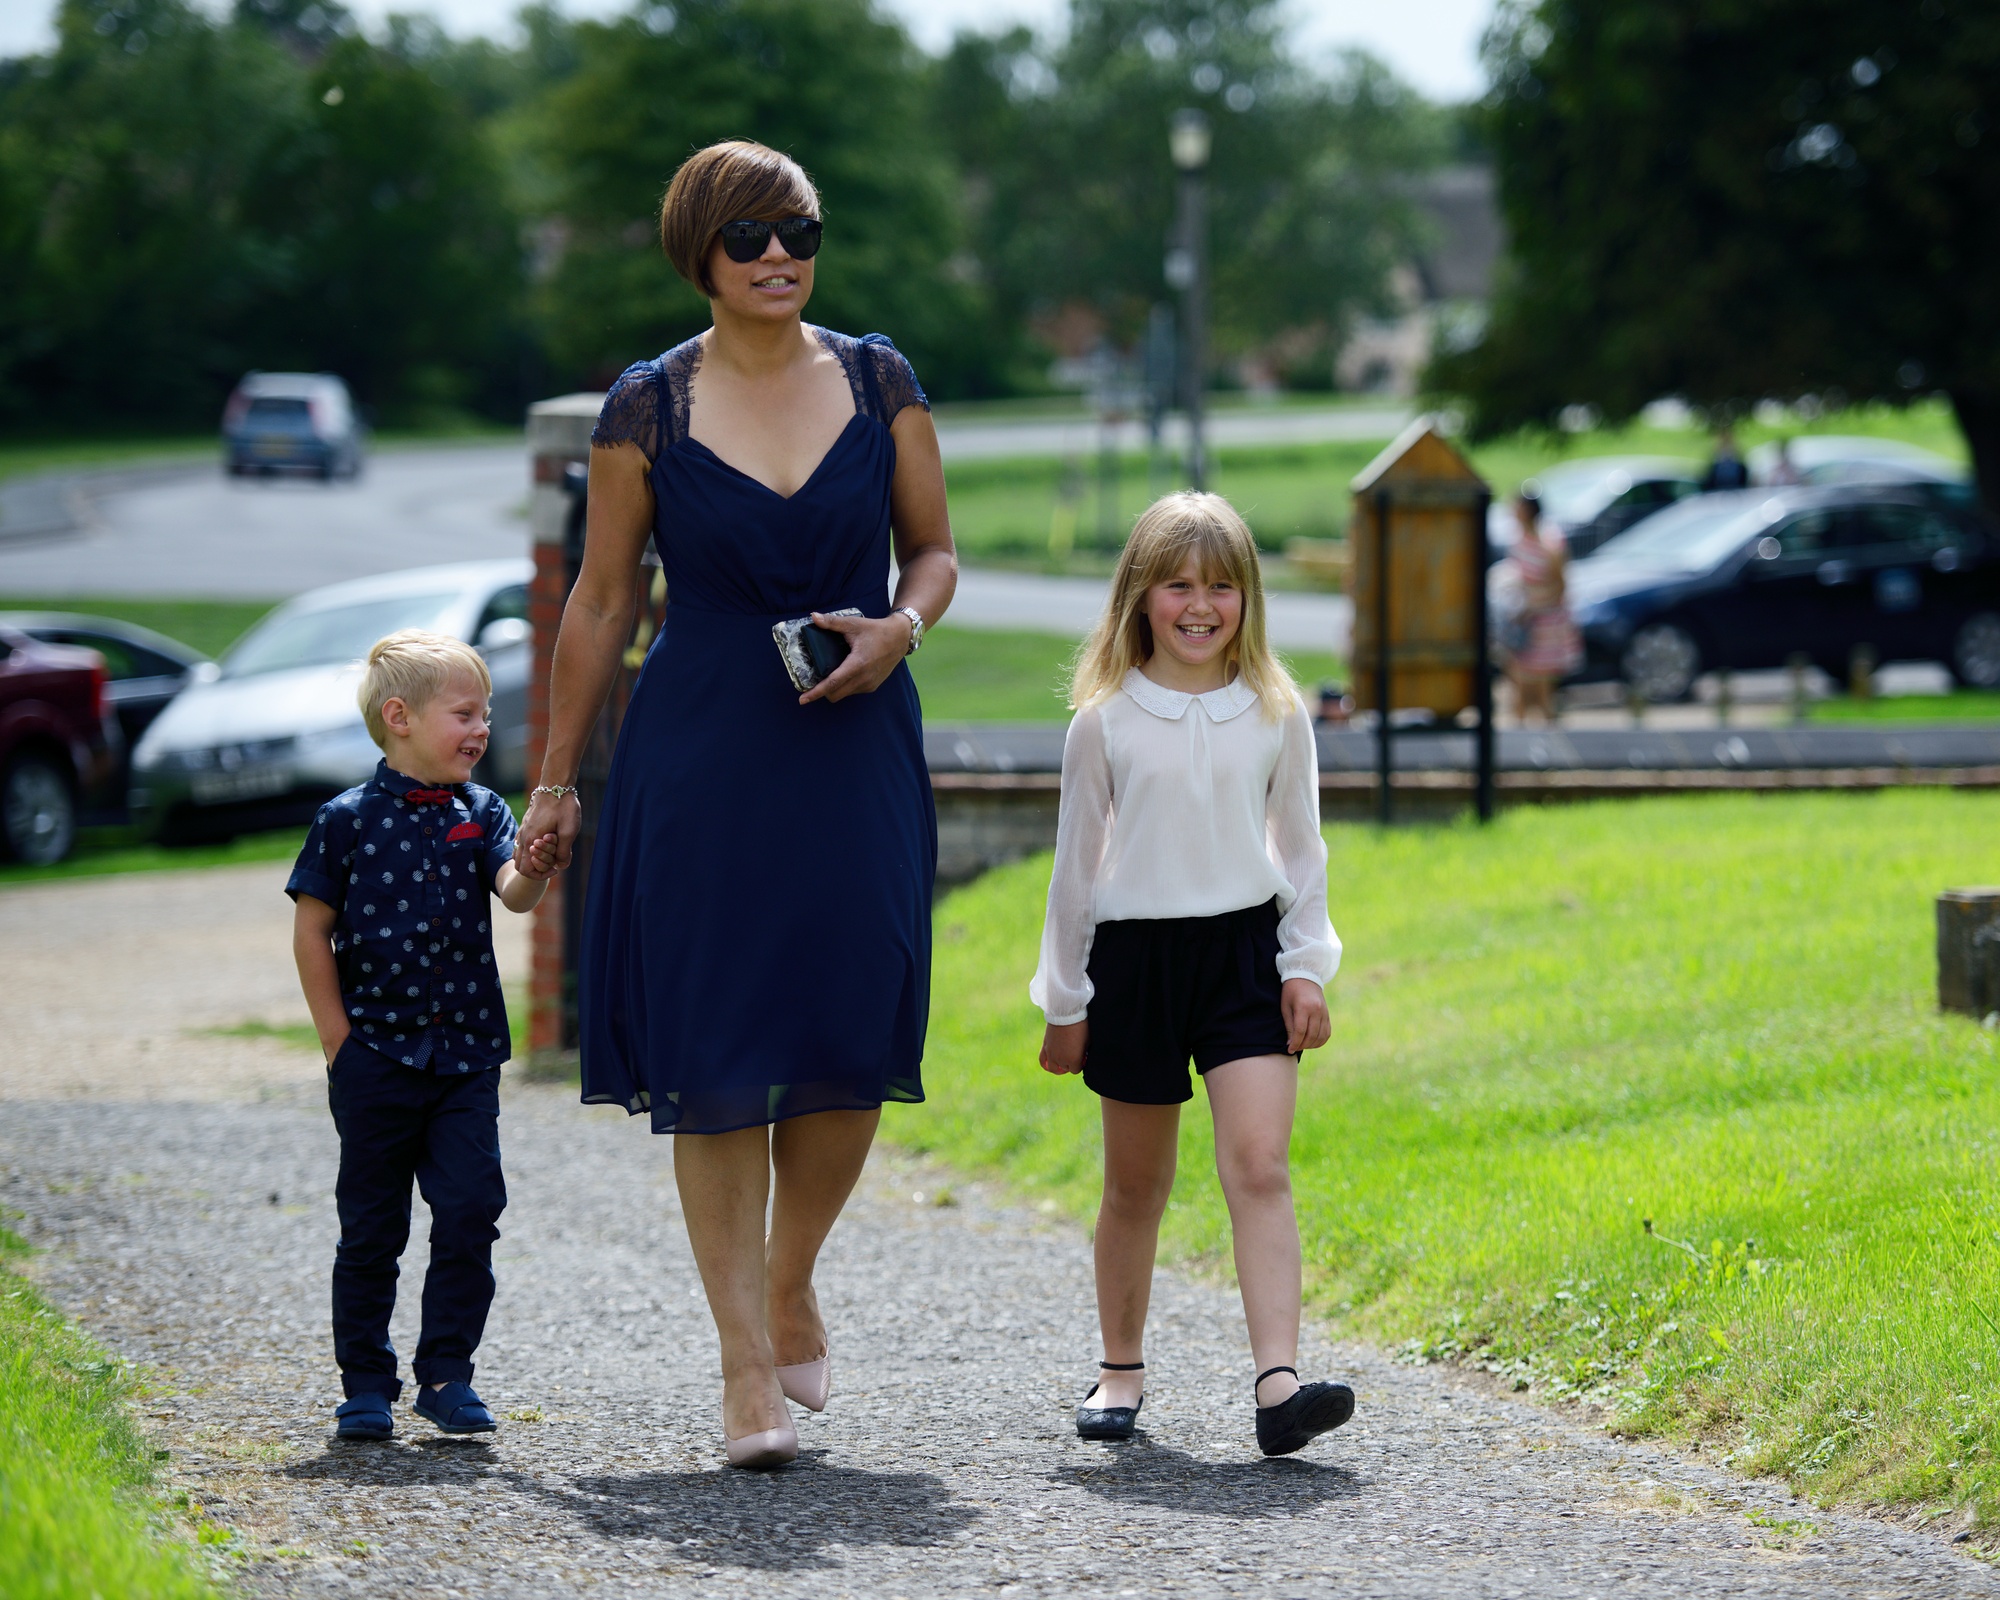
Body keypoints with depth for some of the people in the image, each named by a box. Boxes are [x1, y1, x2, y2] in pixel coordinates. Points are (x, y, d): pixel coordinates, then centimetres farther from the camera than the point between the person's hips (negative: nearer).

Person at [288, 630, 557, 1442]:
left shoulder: (483, 813, 4)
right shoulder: (348, 819, -5)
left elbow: (512, 890, -12)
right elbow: (312, 932, -1)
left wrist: (532, 873, -36)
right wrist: (339, 1040, -5)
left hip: (465, 1053, 2)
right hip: (376, 1058, -2)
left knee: (471, 1210, -6)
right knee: (372, 1228, 5)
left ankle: (447, 1374, 5)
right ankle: (367, 1383, 14)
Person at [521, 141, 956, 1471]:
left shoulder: (880, 383, 4)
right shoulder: (648, 409, -1)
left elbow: (934, 553, 12)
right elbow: (603, 603, 5)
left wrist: (901, 629, -10)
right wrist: (558, 778, 7)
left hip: (856, 751, 2)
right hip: (701, 760, -2)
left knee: (852, 1043, 1)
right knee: (716, 1059, -4)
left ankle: (792, 1282, 28)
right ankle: (749, 1363, 1)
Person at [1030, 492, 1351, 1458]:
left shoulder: (1275, 714, 2)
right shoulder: (1105, 720, -1)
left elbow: (1301, 849, 10)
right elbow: (1077, 863, 5)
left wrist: (1307, 967, 3)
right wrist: (1063, 1001, 7)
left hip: (1244, 952, 0)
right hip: (1135, 955, 0)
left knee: (1259, 1167, -14)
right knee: (1136, 1186, 10)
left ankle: (1279, 1385, -23)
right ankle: (1120, 1372, 27)